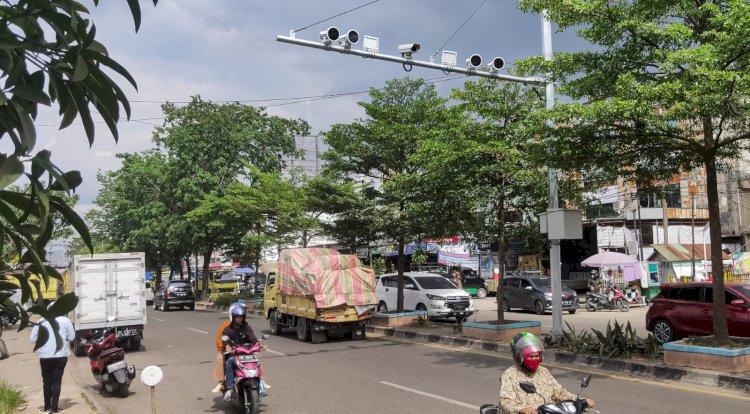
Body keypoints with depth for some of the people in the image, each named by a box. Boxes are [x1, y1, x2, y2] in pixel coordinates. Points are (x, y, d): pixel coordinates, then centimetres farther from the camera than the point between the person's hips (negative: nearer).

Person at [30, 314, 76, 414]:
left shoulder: (41, 321, -2)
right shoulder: (65, 320, -3)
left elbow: (33, 338, 3)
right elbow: (71, 337, 2)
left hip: (45, 357, 1)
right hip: (60, 356, -1)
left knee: (47, 381, 14)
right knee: (56, 382, 5)